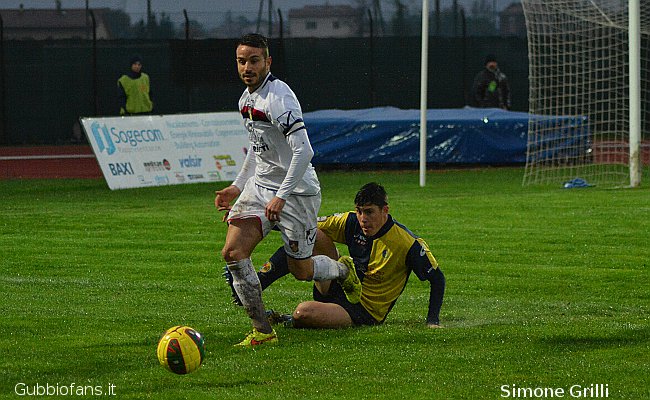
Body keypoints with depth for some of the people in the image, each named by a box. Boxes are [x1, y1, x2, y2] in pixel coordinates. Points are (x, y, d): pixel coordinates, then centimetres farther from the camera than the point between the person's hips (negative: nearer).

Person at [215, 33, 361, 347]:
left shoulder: (278, 98, -22)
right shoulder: (246, 98, 7)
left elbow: (303, 151, -28)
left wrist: (281, 196, -27)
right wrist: (237, 186, 17)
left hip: (297, 191, -8)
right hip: (259, 186, 8)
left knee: (301, 271, 3)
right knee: (233, 253, -11)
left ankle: (342, 270, 39)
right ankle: (262, 331, -4)